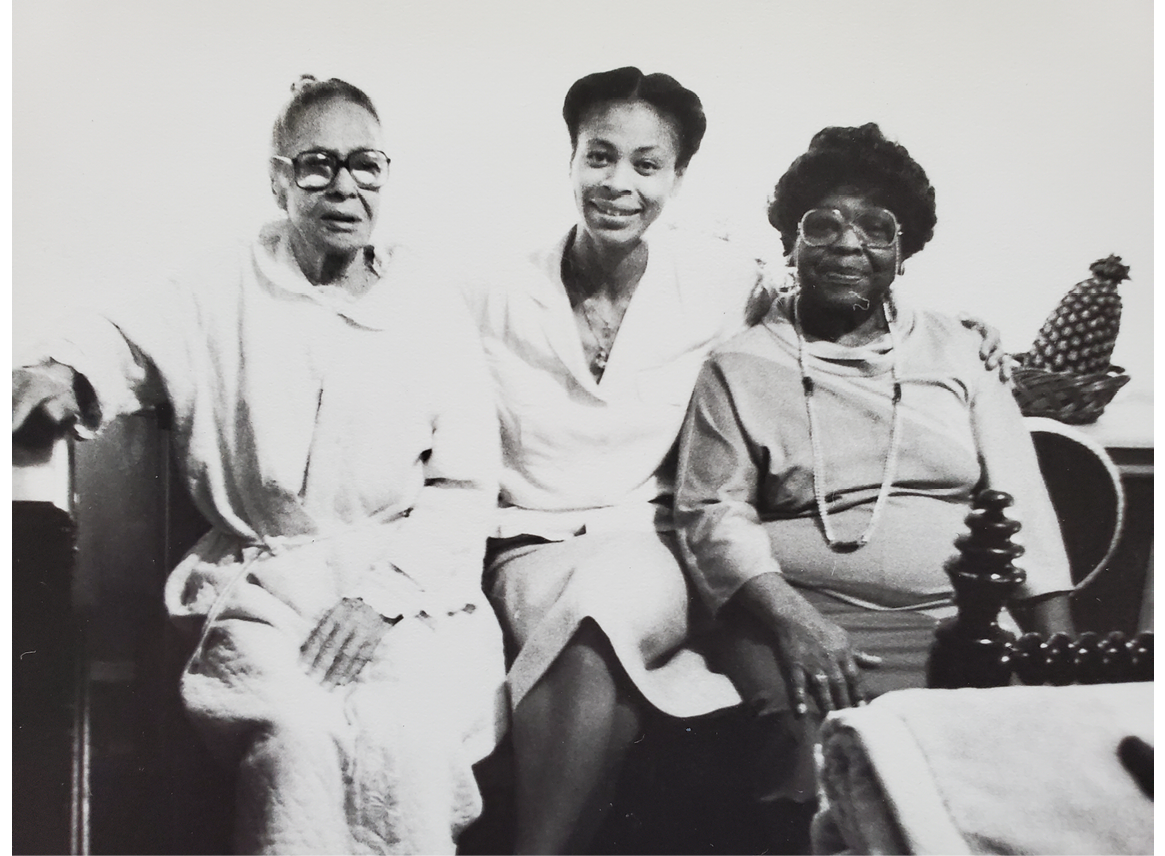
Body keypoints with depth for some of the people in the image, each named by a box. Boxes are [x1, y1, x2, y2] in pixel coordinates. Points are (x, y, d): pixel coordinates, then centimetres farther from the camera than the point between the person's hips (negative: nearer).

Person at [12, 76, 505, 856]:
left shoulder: (433, 309, 8)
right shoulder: (223, 295, 10)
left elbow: (466, 490, 4)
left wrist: (380, 589, -10)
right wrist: (58, 374, -23)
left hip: (406, 590, 0)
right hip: (260, 586, 0)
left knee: (400, 734, -29)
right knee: (294, 734, -30)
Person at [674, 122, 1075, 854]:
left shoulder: (955, 349, 16)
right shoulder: (741, 368, 8)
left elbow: (1020, 494, 10)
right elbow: (712, 514, 1)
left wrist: (1061, 648, -2)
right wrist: (794, 621, -17)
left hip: (961, 619, 3)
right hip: (807, 617, -2)